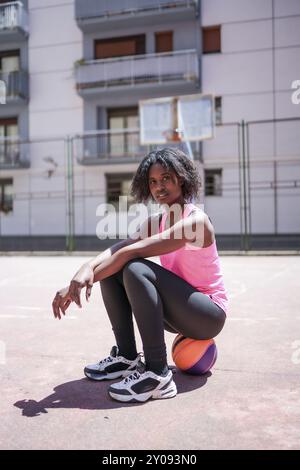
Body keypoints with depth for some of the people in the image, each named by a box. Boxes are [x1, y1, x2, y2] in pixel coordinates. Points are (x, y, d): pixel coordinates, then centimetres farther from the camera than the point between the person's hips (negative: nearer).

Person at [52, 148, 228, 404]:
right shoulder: (154, 222, 6)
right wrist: (88, 269, -34)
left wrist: (87, 278, -33)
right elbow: (118, 249, -14)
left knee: (136, 269, -30)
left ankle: (157, 375, -26)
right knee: (112, 267, -5)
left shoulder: (196, 220, -19)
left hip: (210, 314, -8)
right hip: (177, 311, 8)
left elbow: (132, 251, -30)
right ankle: (127, 357, -1)